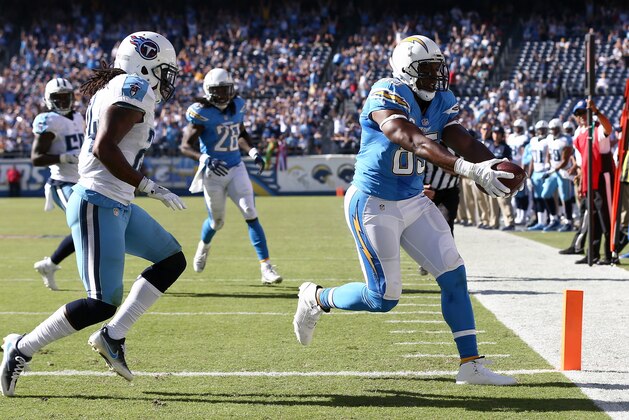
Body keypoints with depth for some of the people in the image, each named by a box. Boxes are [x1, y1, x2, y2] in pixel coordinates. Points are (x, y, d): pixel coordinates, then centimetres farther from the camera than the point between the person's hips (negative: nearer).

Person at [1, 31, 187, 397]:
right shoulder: (134, 88, -12)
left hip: (118, 206, 11)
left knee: (172, 260, 16)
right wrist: (151, 188, -18)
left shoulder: (116, 89, 17)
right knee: (102, 304, -12)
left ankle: (113, 336, 11)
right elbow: (105, 148, -22)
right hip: (99, 205, -11)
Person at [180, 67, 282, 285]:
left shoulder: (237, 106, 1)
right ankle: (203, 246, 48)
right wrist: (204, 159, -31)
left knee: (251, 215, -10)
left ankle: (266, 267, -11)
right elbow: (186, 146, -15)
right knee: (217, 221, 12)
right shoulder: (202, 113, -15)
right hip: (213, 173, -3)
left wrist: (253, 152, 3)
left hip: (236, 169, 4)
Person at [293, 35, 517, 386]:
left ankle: (471, 365, 6)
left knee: (454, 275, 0)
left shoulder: (442, 102, 2)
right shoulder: (388, 97, -23)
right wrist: (468, 169, -50)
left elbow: (464, 142, -9)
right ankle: (317, 298, 23)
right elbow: (416, 143, -38)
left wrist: (496, 166, -31)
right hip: (373, 205, -8)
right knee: (383, 298, -4)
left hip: (414, 202, 8)